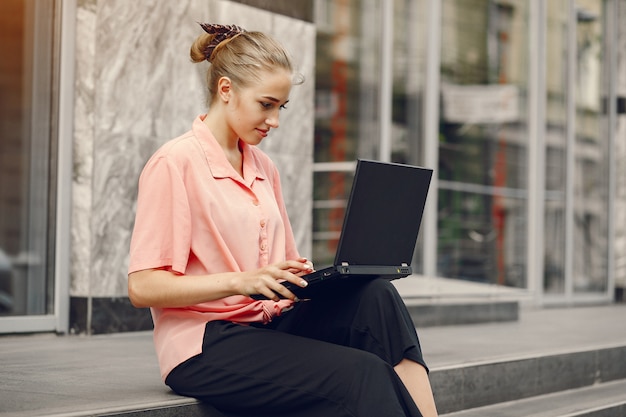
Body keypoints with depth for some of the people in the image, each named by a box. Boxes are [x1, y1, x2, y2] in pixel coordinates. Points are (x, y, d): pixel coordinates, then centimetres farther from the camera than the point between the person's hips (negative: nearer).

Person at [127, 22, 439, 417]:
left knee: (375, 295, -21)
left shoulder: (264, 168, 16)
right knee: (363, 374, -27)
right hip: (205, 345, -7)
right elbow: (142, 287, -13)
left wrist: (307, 275, -2)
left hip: (269, 324, 7)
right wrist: (240, 282, -24)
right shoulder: (175, 163, -7)